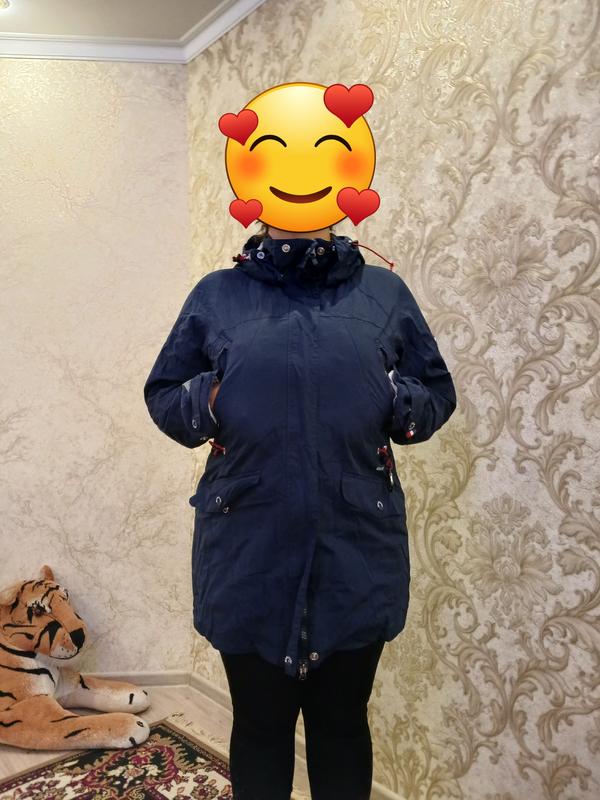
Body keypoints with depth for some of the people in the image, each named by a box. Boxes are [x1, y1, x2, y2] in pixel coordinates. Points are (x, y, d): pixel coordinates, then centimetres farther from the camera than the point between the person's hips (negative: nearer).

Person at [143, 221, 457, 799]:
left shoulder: (386, 291, 5)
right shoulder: (215, 295, 4)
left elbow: (438, 392, 10)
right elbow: (161, 394, 9)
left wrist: (399, 402, -12)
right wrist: (208, 400, -12)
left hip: (357, 553, 1)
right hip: (248, 555, 0)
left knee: (342, 722, 21)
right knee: (259, 724, 19)